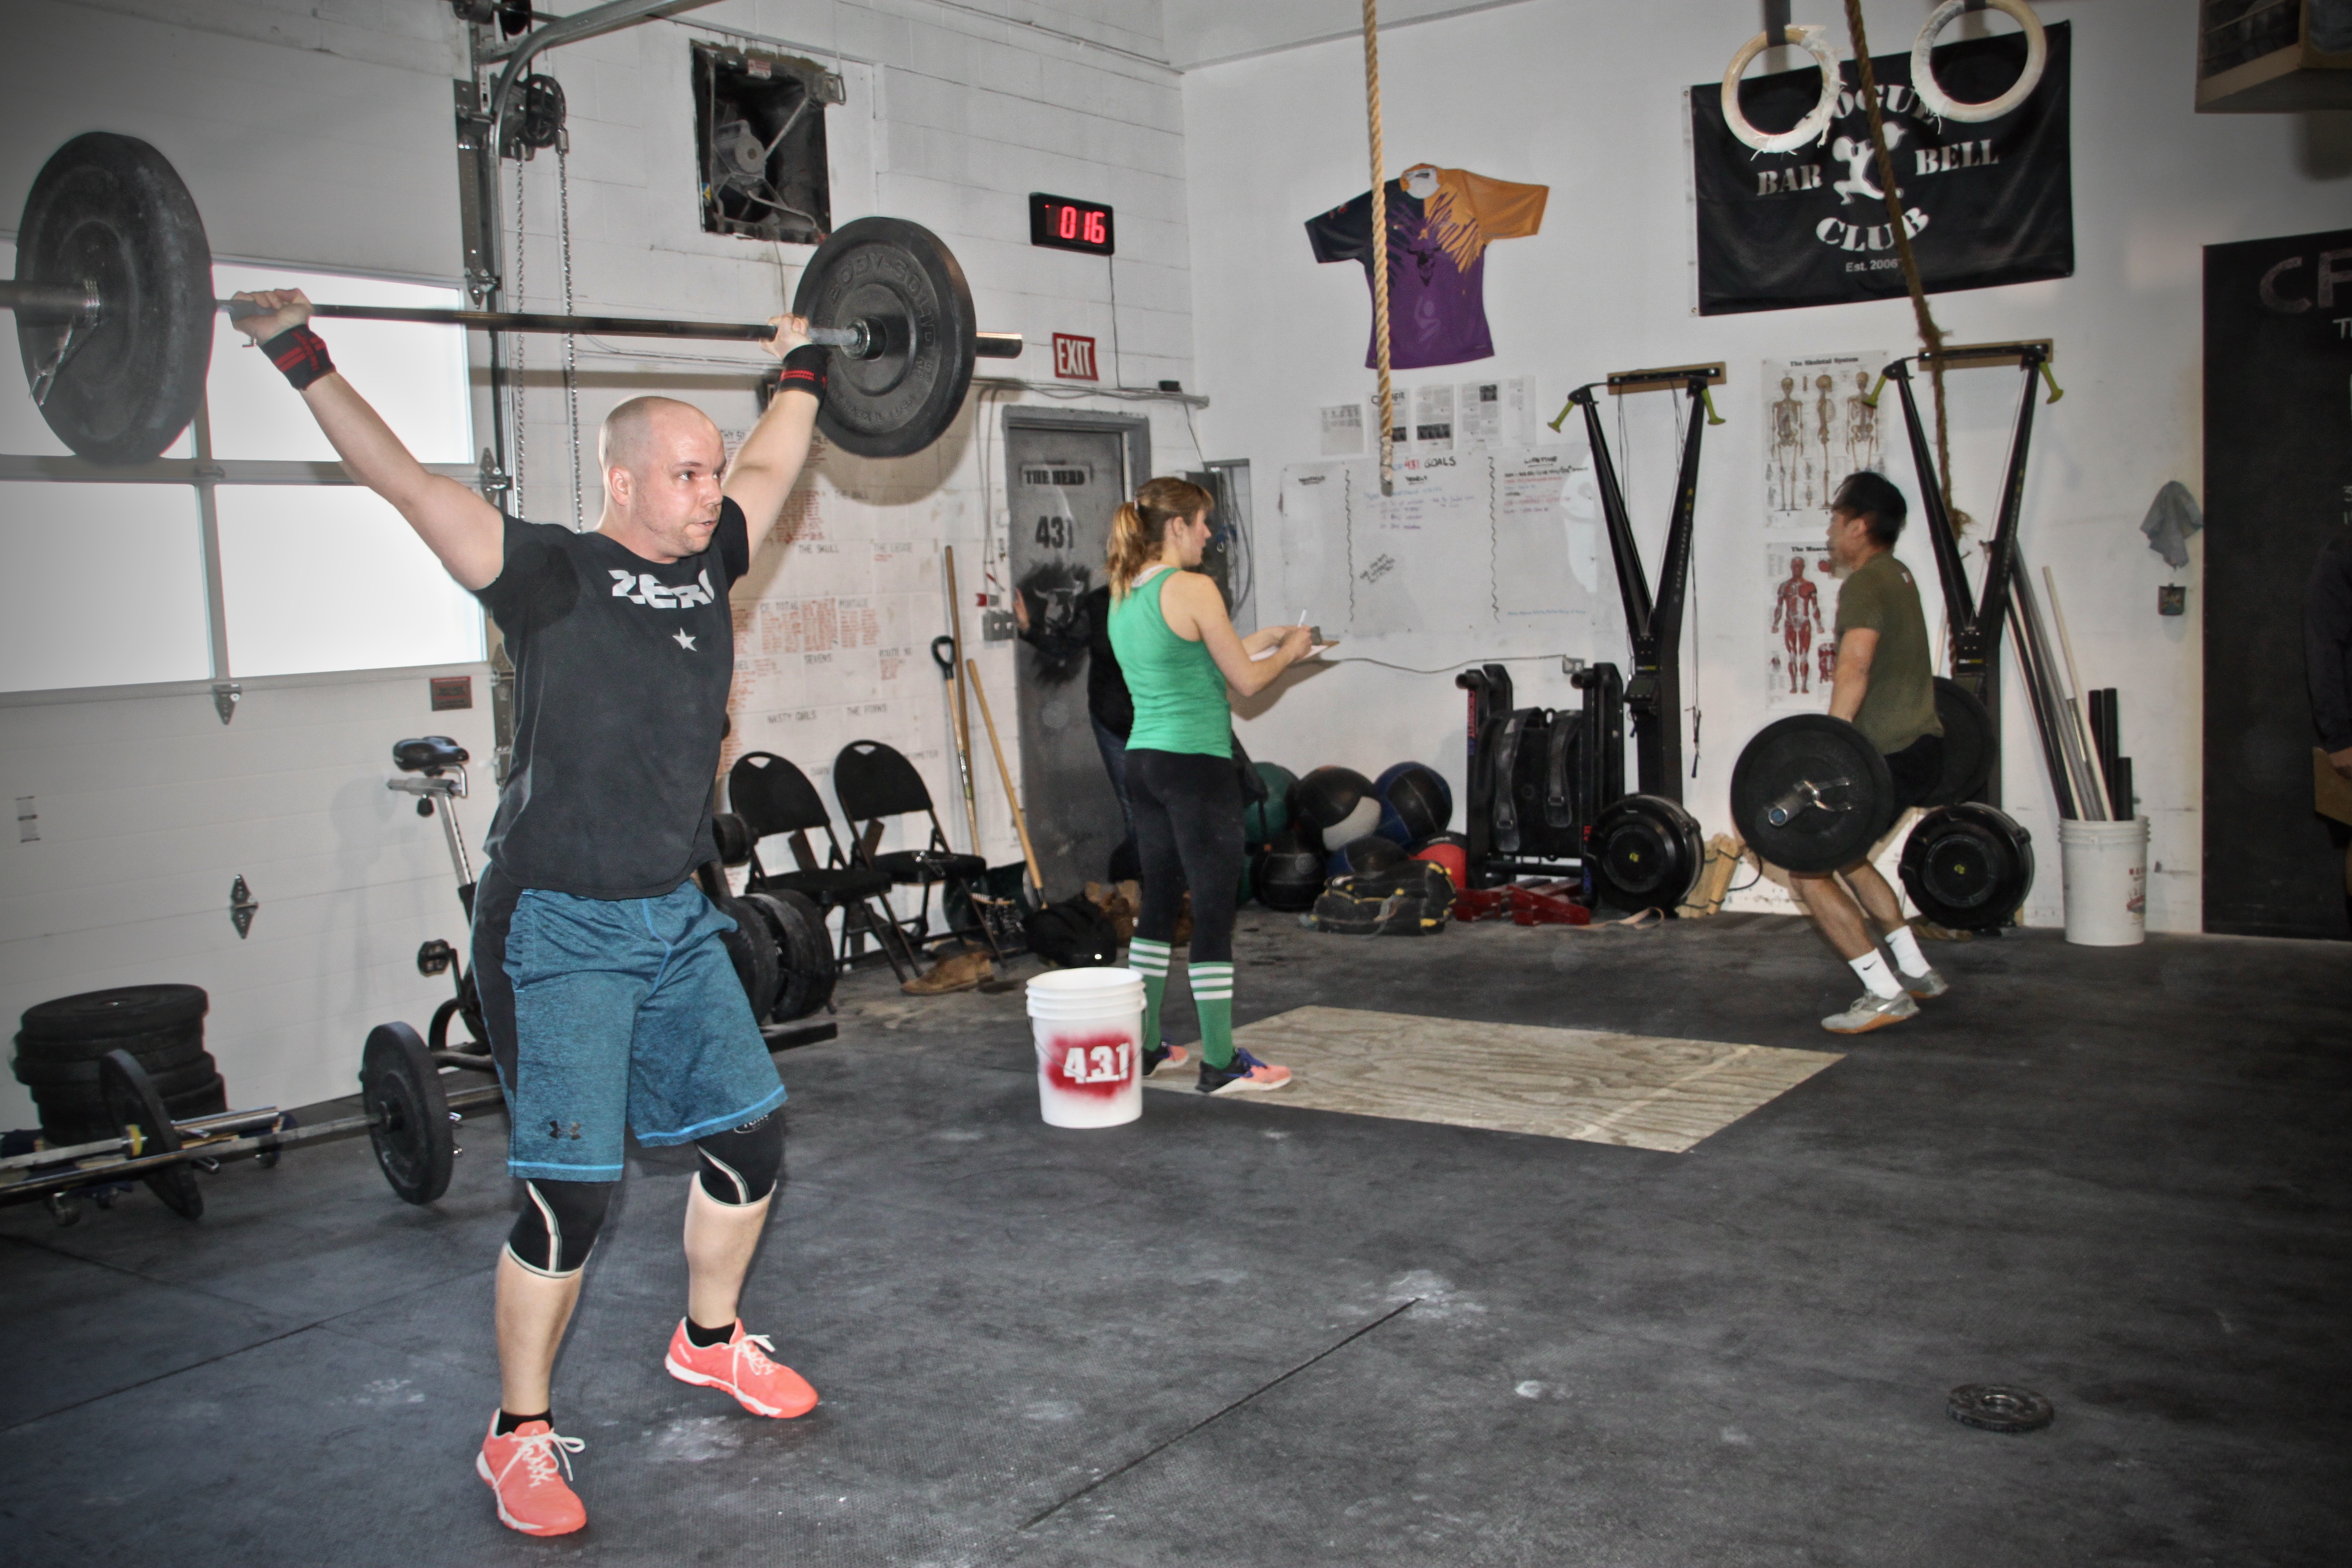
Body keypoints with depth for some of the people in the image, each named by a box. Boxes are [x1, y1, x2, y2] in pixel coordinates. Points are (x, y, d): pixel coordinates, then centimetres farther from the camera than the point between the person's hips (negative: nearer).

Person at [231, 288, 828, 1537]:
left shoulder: (707, 564, 6)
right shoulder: (549, 575, -11)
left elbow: (770, 468, 23)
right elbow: (401, 479, -17)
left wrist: (800, 372, 32)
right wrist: (299, 355, -20)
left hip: (674, 918, 7)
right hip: (556, 929, -7)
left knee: (749, 1134, 12)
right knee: (571, 1191, -7)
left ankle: (709, 1341, 36)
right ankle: (520, 1437, 12)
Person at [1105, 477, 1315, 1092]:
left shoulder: (1123, 595, 12)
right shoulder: (1192, 589, -13)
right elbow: (1246, 680, -9)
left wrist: (1262, 639, 24)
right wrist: (1289, 653, 10)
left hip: (1144, 759, 8)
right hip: (1196, 764, -8)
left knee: (1159, 903, 16)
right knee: (1214, 911, -2)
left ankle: (1144, 1047, 23)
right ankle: (1221, 1064, 3)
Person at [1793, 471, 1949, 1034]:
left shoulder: (1865, 585, -16)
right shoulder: (1897, 575, 14)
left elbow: (1855, 667, -31)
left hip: (1890, 754, -11)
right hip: (1919, 744, 11)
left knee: (1808, 867, -9)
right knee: (1842, 852, 27)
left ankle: (1886, 995, -10)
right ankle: (1917, 971, 29)